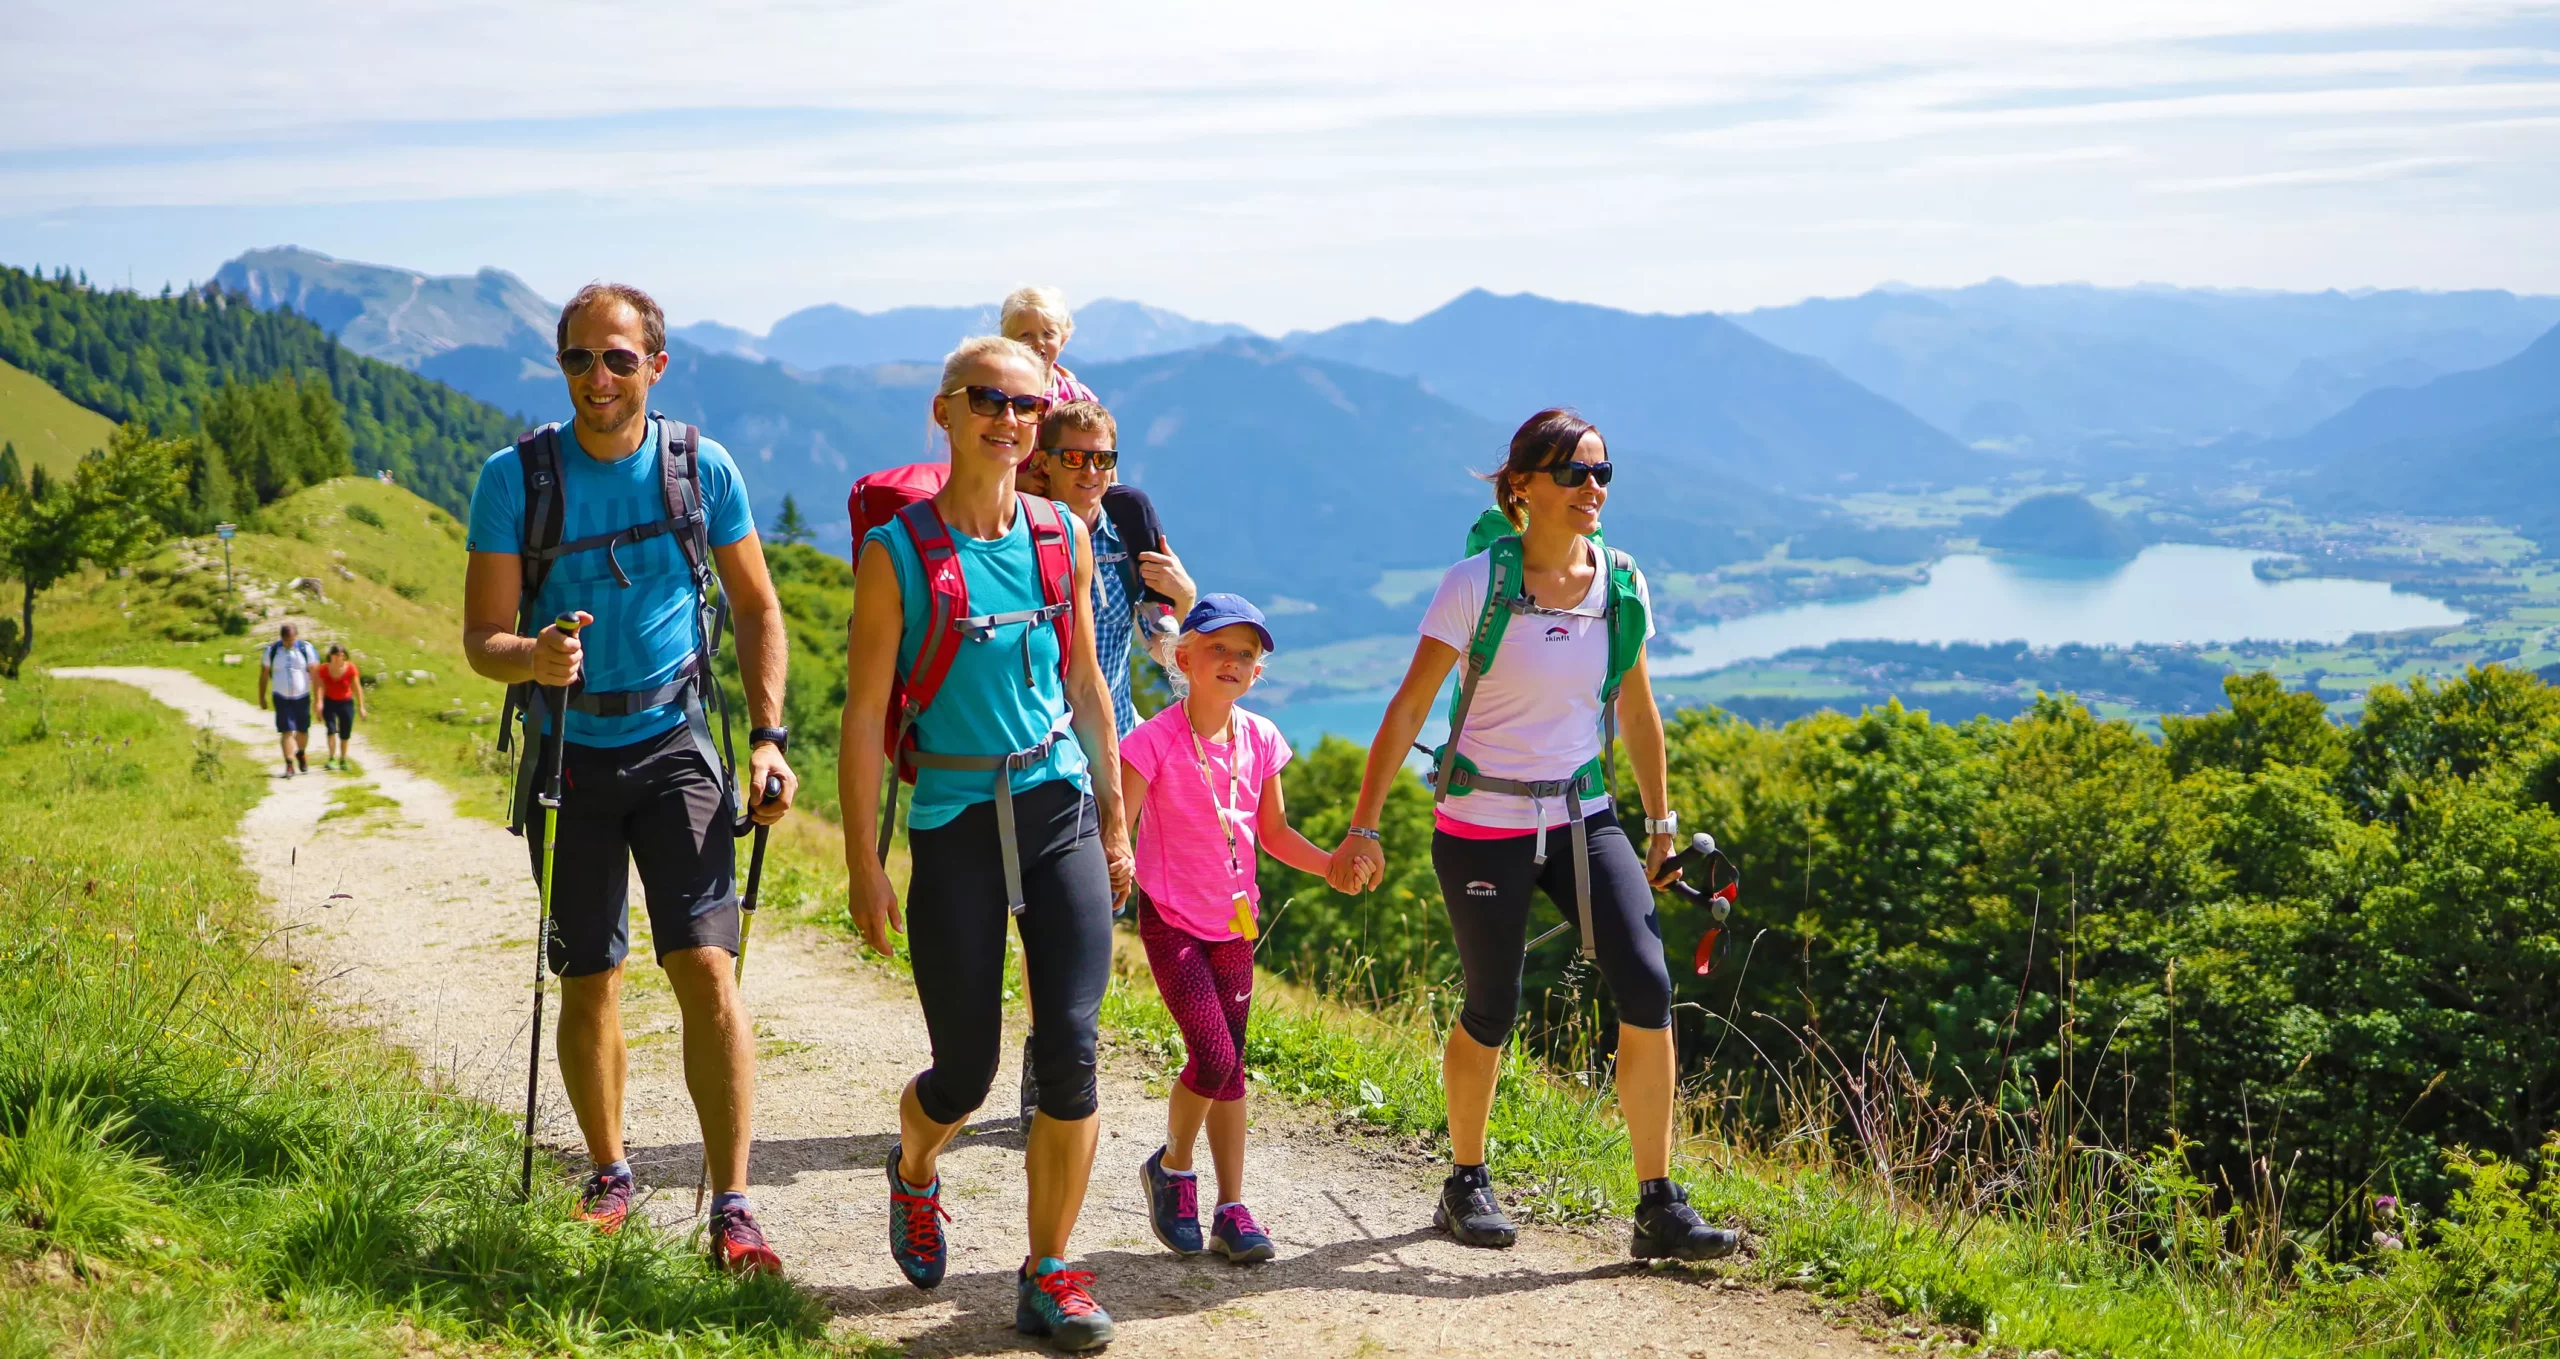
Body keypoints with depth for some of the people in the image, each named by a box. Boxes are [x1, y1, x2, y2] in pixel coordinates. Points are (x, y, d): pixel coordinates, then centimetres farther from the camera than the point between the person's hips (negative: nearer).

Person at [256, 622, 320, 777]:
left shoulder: (306, 649, -6)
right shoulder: (271, 650, -3)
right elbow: (264, 674, 6)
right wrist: (262, 697, 9)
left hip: (302, 697, 0)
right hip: (281, 698, 0)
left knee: (302, 730, 11)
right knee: (286, 731, -9)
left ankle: (301, 754, 39)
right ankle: (289, 764, -7)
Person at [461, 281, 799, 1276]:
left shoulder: (702, 468, -3)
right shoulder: (515, 476, -7)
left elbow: (756, 606, 7)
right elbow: (481, 639, -5)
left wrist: (767, 736, -3)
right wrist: (534, 658, -29)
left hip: (674, 745, 0)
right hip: (568, 754, 1)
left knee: (706, 968, -12)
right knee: (588, 983, 9)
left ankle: (731, 1209, -10)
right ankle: (609, 1175, 30)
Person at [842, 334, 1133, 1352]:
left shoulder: (1064, 538, 6)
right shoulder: (897, 552, -5)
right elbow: (864, 714, -5)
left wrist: (1116, 821, 15)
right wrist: (864, 865, -8)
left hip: (1061, 809, 3)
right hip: (954, 820, -3)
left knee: (1071, 1048, -8)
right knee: (965, 1075, 3)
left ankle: (1049, 1275, 6)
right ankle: (914, 1173, 40)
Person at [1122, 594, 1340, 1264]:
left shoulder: (1260, 739, 0)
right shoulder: (1155, 740, -15)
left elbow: (1273, 833, 10)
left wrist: (1332, 865, -3)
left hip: (1234, 920, 5)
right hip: (1170, 918, -5)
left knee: (1229, 1064, 8)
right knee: (1214, 1055, -15)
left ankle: (1232, 1210, 14)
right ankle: (1171, 1167, 12)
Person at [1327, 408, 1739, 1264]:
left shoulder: (1623, 586, 0)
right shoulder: (1479, 583, -13)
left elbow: (1638, 712, 12)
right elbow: (1408, 710, -11)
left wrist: (1661, 823, 16)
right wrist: (1363, 829, -14)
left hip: (1583, 817, 4)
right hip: (1484, 827, -3)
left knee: (1647, 986, -11)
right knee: (1492, 1010, 7)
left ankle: (1659, 1208, -4)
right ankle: (1466, 1185, 31)